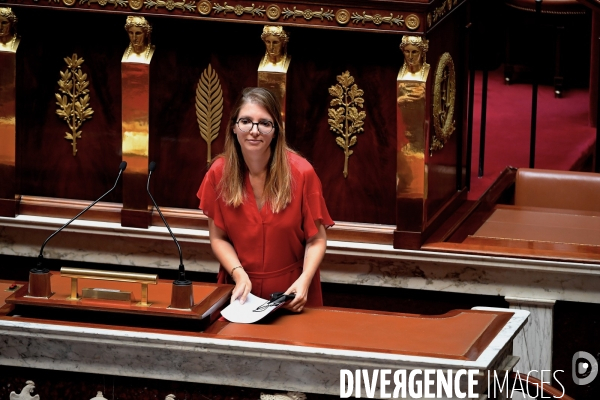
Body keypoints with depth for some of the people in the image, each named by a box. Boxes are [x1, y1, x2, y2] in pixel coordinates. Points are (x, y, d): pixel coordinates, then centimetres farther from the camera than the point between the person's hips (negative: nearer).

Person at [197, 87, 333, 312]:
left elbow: (316, 239, -6)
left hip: (292, 290, -1)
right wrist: (239, 274, -16)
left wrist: (304, 280, -22)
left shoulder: (301, 173, -12)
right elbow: (218, 237, 0)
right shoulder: (219, 173, -6)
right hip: (240, 291, 1)